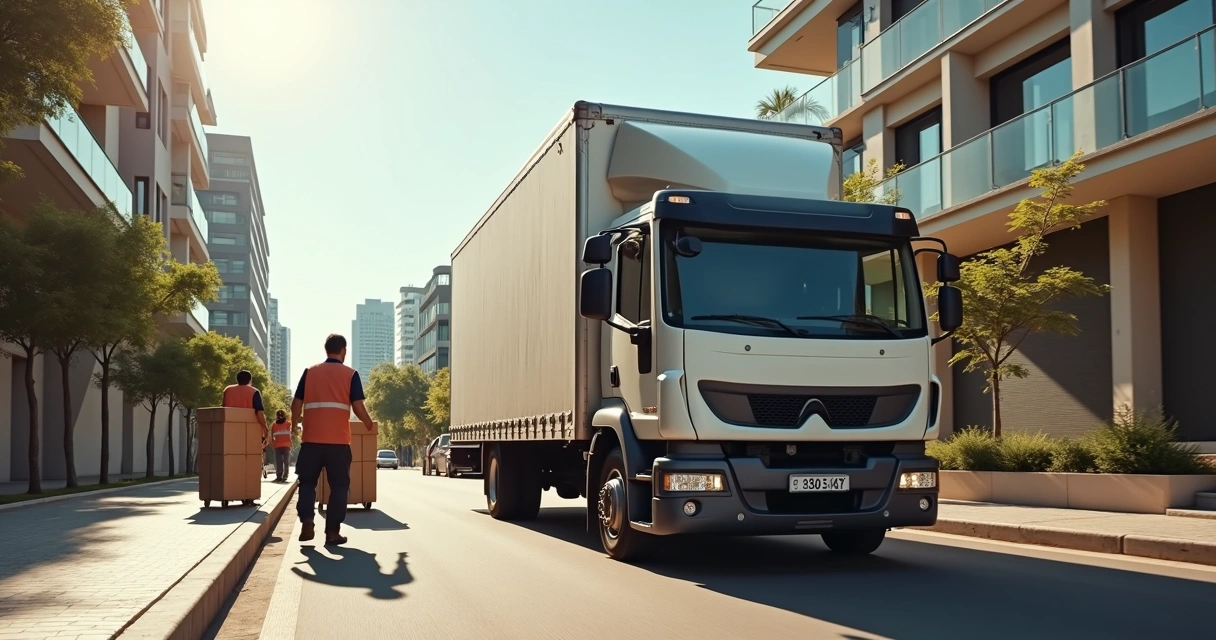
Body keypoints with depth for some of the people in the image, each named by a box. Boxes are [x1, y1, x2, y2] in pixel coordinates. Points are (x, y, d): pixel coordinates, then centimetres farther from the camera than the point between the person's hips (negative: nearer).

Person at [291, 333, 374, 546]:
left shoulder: (309, 372, 6)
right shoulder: (350, 374, 0)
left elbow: (297, 403, 7)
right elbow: (357, 406, -5)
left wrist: (295, 422, 27)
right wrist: (369, 424, 14)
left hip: (311, 438, 2)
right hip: (339, 440, -2)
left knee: (307, 481, 14)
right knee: (339, 485, 6)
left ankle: (306, 523, -1)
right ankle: (333, 531, 3)